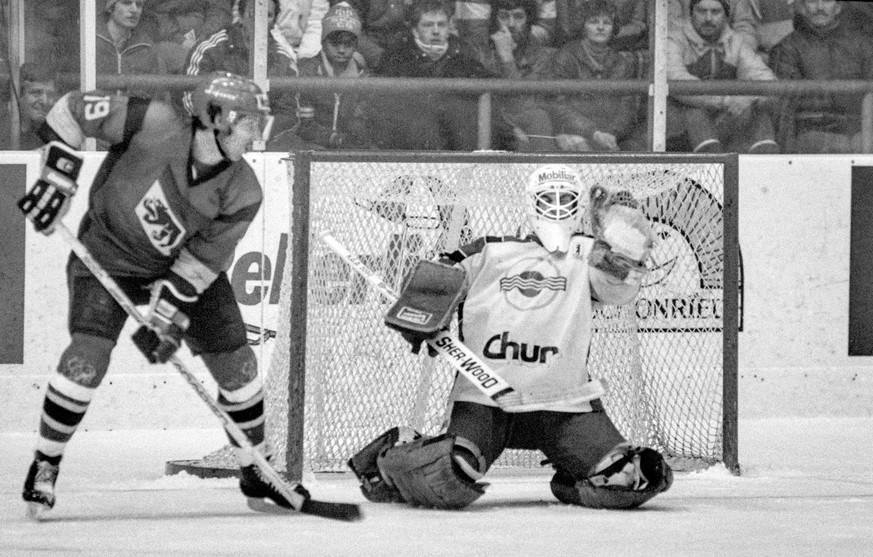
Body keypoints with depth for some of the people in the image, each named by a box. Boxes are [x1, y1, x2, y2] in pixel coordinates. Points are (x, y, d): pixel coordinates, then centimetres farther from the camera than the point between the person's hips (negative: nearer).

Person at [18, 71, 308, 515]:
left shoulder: (242, 193, -18)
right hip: (107, 257, -4)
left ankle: (255, 472, 21)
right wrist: (56, 179, -25)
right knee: (88, 353, -22)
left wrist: (168, 317, -23)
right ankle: (45, 465, -4)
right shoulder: (156, 127, -29)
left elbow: (201, 262, -15)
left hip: (184, 265, 4)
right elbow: (73, 110, -22)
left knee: (235, 360, 0)